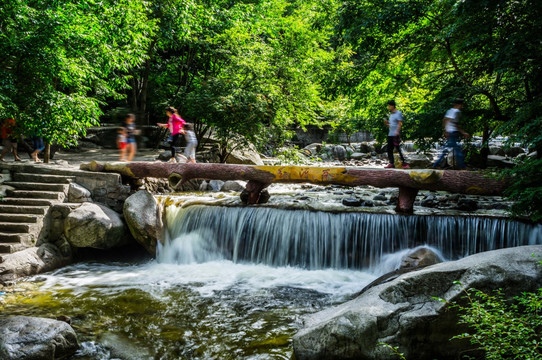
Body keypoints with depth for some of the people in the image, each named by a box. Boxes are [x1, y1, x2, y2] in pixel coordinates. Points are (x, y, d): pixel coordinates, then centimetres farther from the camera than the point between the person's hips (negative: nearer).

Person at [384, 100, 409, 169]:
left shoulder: (398, 113, -5)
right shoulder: (391, 114, 20)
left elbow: (400, 123, -14)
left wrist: (397, 132, -25)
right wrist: (386, 123, 5)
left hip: (396, 135, -9)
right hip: (390, 134, 9)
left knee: (398, 149, -10)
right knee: (389, 149, 6)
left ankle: (405, 163, -8)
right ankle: (391, 163, 10)